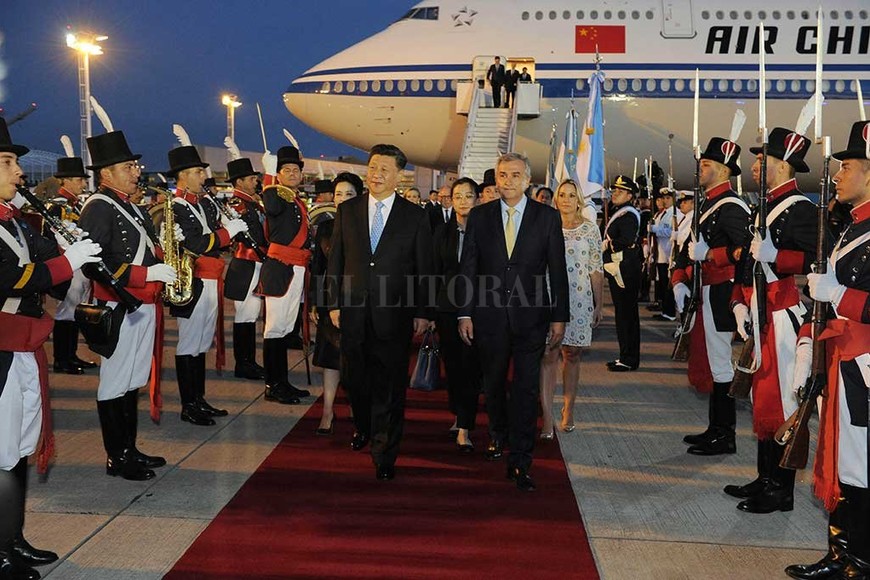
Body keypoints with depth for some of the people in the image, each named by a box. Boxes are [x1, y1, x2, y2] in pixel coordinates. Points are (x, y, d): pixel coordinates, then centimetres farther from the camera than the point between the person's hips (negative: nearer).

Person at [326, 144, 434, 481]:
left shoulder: (415, 216, 2)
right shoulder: (347, 210, 7)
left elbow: (424, 268, 3)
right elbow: (336, 261, 9)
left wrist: (423, 313, -1)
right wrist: (334, 303, 4)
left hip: (394, 314, -2)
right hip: (353, 312, 3)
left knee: (390, 387, 0)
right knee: (354, 379, 13)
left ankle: (385, 456, 9)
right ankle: (363, 428, 40)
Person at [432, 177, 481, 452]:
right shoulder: (443, 231, 8)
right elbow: (436, 271, 10)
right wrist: (431, 309, 7)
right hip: (448, 306, 3)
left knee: (471, 367, -6)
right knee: (452, 365, 10)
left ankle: (464, 429, -3)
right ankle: (460, 414, 30)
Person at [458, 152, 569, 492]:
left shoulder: (547, 217, 1)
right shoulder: (480, 217, 4)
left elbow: (558, 270, 1)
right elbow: (467, 268, 4)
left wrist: (559, 317, -2)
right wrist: (464, 313, -1)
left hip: (531, 316, -1)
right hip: (489, 316, 2)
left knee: (526, 389, -2)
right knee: (493, 384, 15)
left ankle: (520, 463, 5)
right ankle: (497, 436, 40)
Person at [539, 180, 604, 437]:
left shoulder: (590, 228, 5)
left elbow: (596, 269, 6)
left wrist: (599, 305, 3)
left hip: (579, 300, 1)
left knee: (572, 355, 8)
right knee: (548, 355, -7)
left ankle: (568, 411, 22)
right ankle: (547, 419, -8)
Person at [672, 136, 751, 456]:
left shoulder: (730, 207, -14)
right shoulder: (705, 204, 17)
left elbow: (743, 250, -26)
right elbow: (691, 246, 19)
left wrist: (707, 255, -21)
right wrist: (679, 282, 9)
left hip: (719, 296, -10)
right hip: (703, 294, 10)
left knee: (720, 363, -4)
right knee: (707, 361, 15)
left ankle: (724, 436, 5)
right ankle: (715, 428, 26)